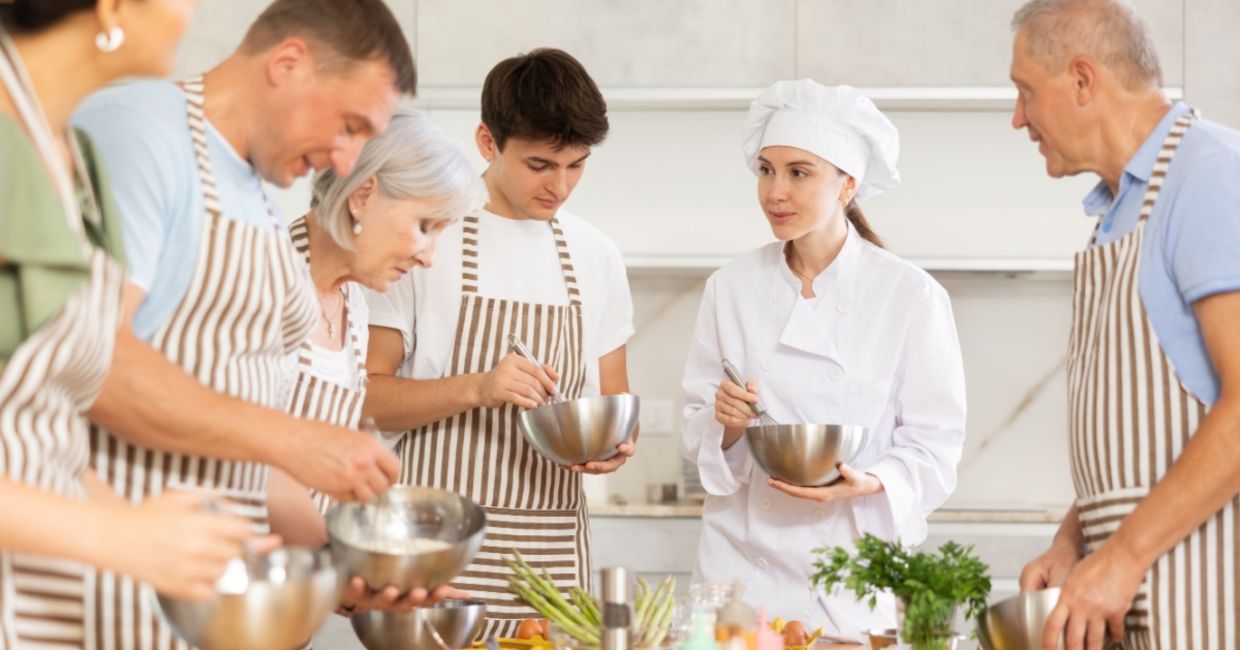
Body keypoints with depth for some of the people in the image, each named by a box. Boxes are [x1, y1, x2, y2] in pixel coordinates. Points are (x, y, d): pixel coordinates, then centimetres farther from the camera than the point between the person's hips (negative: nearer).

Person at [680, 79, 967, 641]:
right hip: (743, 560, 2)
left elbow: (934, 447, -5)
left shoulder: (911, 296, -6)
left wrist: (870, 484, -22)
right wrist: (726, 425, -14)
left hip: (860, 567, -2)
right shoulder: (731, 289, 3)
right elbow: (698, 437, 6)